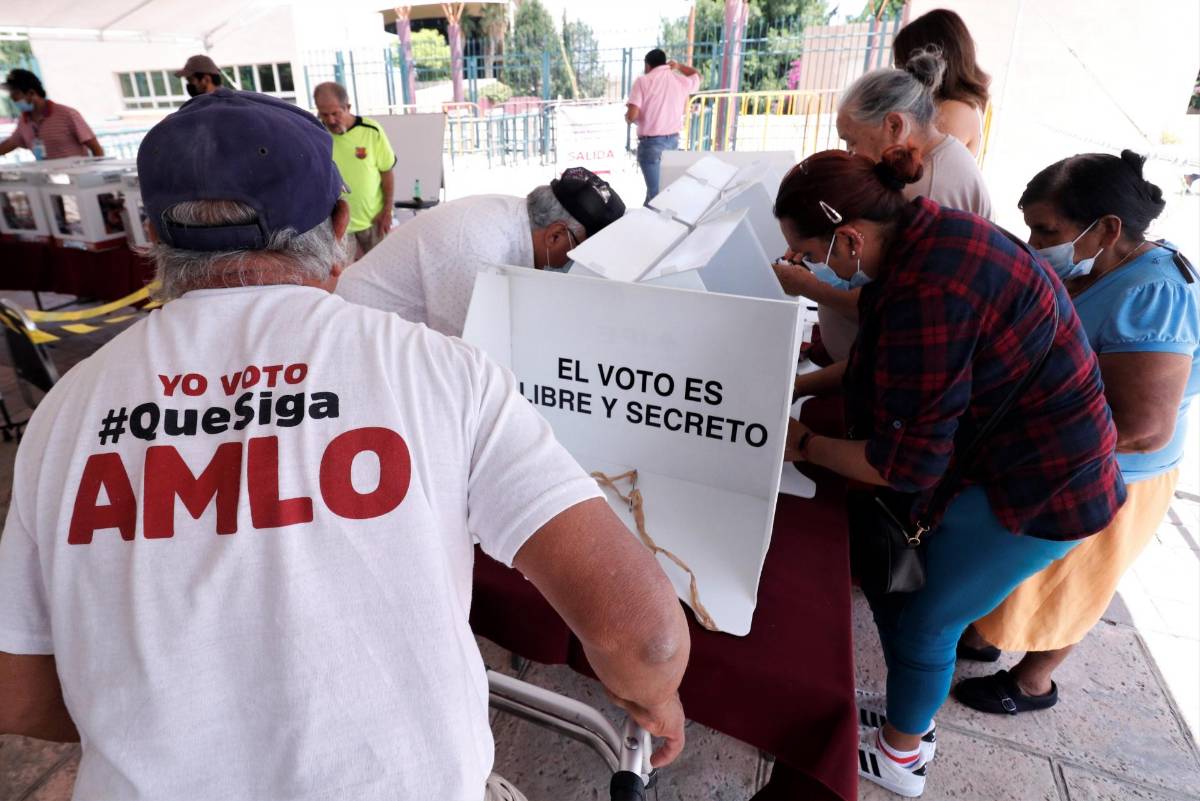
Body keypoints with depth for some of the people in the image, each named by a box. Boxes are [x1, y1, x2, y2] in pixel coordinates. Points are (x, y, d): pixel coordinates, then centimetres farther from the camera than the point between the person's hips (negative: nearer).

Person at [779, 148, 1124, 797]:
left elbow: (907, 463, -26)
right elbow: (883, 363, 12)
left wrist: (803, 446, -13)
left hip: (1032, 488, -8)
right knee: (886, 581, 16)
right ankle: (912, 729, 41)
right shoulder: (922, 235, -4)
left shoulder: (929, 292, -34)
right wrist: (799, 384, 6)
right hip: (994, 455, 9)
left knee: (922, 626, 8)